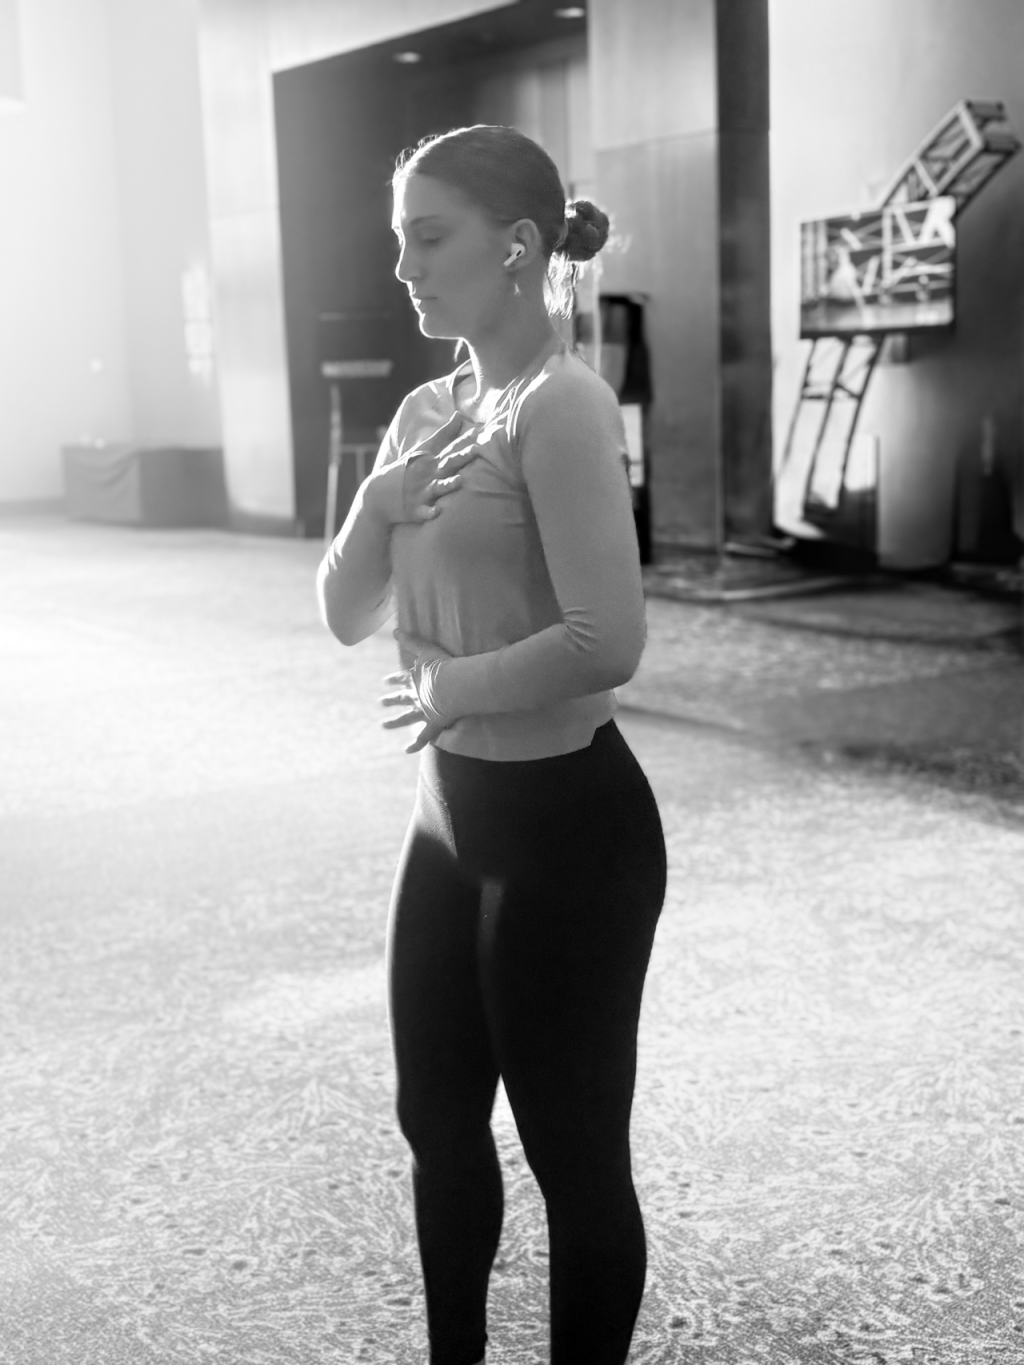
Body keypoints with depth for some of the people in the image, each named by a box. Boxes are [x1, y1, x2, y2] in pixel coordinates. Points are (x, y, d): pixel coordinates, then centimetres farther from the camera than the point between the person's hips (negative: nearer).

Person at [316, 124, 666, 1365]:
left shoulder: (561, 405, -17)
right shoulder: (430, 410, 8)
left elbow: (608, 642, -27)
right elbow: (348, 615, 8)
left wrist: (455, 685, -13)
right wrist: (380, 505, -10)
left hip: (562, 822, -9)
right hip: (453, 806, 9)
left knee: (573, 1150, 7)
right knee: (438, 1120, 21)